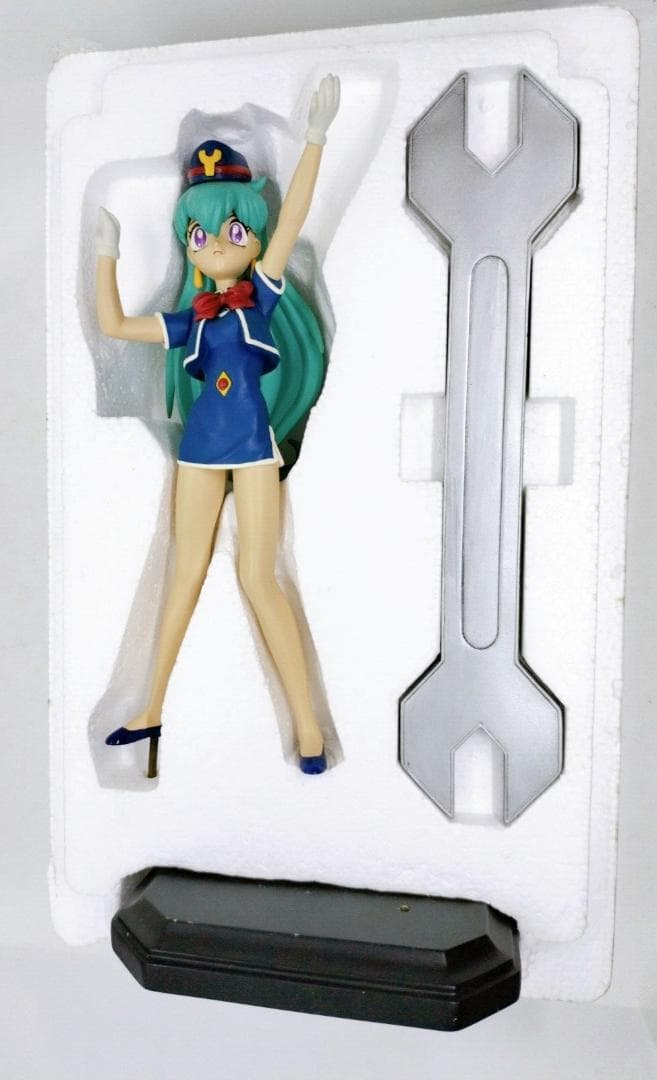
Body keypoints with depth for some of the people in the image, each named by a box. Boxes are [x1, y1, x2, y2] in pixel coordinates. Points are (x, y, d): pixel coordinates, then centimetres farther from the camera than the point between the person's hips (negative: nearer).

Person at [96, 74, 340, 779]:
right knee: (186, 575, 10)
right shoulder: (189, 319, 9)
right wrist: (106, 253, 19)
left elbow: (292, 219, -11)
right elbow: (114, 325, 16)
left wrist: (316, 135, -18)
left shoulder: (262, 293, 0)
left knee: (257, 578, -8)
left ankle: (307, 724, 0)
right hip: (200, 448, 4)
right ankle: (152, 710, 21)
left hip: (253, 446, -4)